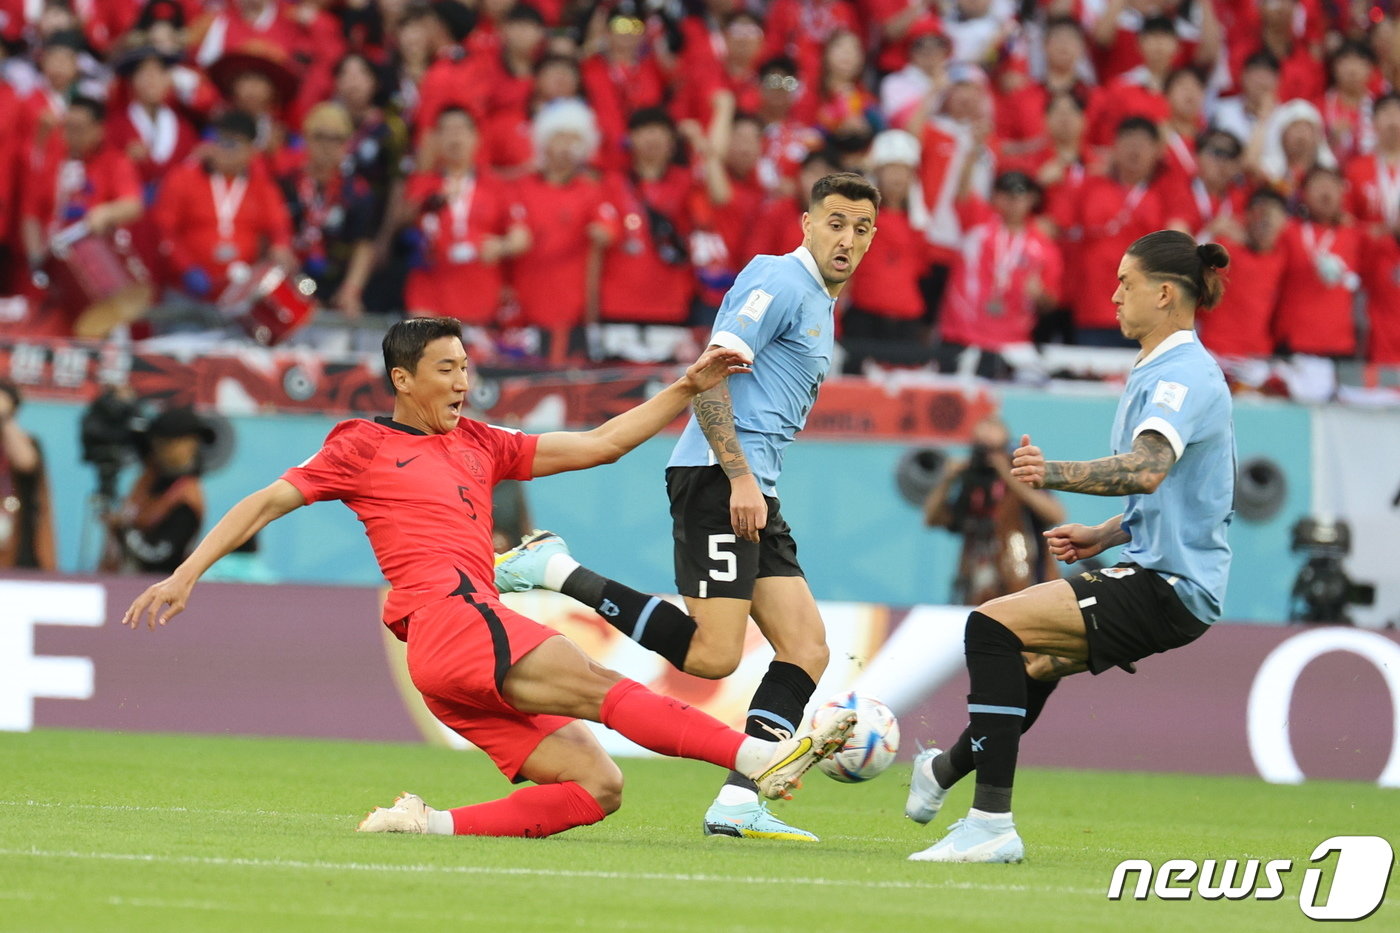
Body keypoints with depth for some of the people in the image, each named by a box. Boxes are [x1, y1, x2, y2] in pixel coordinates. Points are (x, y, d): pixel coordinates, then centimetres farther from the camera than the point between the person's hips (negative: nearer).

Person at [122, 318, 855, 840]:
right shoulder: (362, 446, 11)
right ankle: (763, 758, -35)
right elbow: (265, 503, 10)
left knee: (598, 786, -5)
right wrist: (185, 575, 3)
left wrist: (687, 390, 20)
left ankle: (435, 825, -12)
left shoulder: (479, 445, 26)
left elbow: (597, 445, 26)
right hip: (446, 616, -8)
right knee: (598, 687, -23)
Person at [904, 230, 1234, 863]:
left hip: (1168, 588, -11)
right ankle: (949, 770, 55)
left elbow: (1149, 470, -36)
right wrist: (1104, 536, 16)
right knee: (1035, 660, 30)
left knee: (994, 625, -20)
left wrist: (1055, 474, -44)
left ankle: (992, 823, -23)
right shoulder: (1164, 370, 18)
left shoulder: (1185, 374, -16)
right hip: (1158, 575, 11)